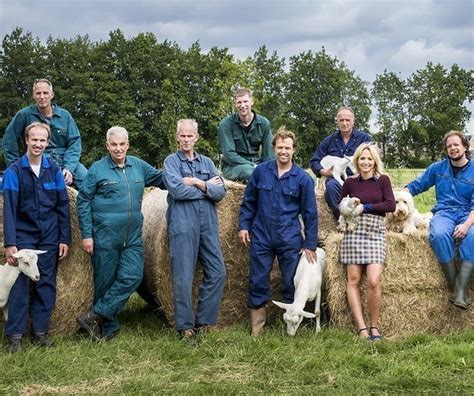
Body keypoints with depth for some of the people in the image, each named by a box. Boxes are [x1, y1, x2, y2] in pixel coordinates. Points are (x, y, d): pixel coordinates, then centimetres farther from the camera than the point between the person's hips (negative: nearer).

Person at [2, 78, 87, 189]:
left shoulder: (65, 115, 6)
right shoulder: (24, 115, -1)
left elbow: (74, 142, 2)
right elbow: (9, 141, 6)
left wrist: (69, 168, -12)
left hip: (66, 162, 3)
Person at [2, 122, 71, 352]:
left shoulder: (54, 170, 2)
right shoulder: (14, 171, -5)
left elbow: (63, 206, 4)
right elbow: (9, 209, -9)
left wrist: (65, 239, -1)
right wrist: (9, 243, -15)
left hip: (49, 237, 2)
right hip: (23, 236, -2)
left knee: (46, 285, 5)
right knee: (20, 283, -4)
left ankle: (40, 332, 14)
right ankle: (15, 335, 3)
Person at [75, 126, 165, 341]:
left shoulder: (138, 166, 9)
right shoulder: (98, 169, -3)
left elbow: (161, 178, 21)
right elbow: (83, 201, -2)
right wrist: (86, 234, -7)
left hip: (133, 236, 4)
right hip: (105, 236, -4)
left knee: (132, 276, -9)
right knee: (106, 281, 2)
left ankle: (94, 316, -1)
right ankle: (109, 328, 16)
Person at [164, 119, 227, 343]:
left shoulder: (206, 163, 17)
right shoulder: (171, 161, 4)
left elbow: (220, 192, 5)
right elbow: (177, 190, -13)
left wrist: (198, 183, -9)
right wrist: (208, 186, -4)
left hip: (208, 225, 5)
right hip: (183, 225, -5)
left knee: (217, 273, 1)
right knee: (183, 278, -4)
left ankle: (203, 321, 12)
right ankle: (185, 326, 6)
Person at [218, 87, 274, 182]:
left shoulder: (264, 123, 3)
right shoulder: (226, 124, -6)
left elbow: (268, 155, 4)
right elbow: (228, 154, -12)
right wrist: (253, 166, -20)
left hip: (256, 164, 3)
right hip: (232, 166, -3)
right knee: (250, 171, -37)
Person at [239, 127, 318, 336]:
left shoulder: (303, 178, -3)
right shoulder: (260, 171, 1)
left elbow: (310, 213, 0)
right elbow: (249, 201, 11)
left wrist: (310, 244, -1)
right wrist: (244, 225, 3)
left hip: (290, 240, -1)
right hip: (261, 237, 1)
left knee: (291, 284, 6)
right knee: (257, 282, 5)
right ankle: (256, 330, 16)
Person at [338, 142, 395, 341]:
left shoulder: (383, 180, 5)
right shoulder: (350, 182, 9)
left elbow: (391, 205, -5)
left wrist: (365, 207, -9)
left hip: (376, 232, -1)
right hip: (353, 231, 2)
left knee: (374, 281, -13)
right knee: (353, 280, -4)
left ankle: (374, 326, 2)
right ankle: (361, 327, -1)